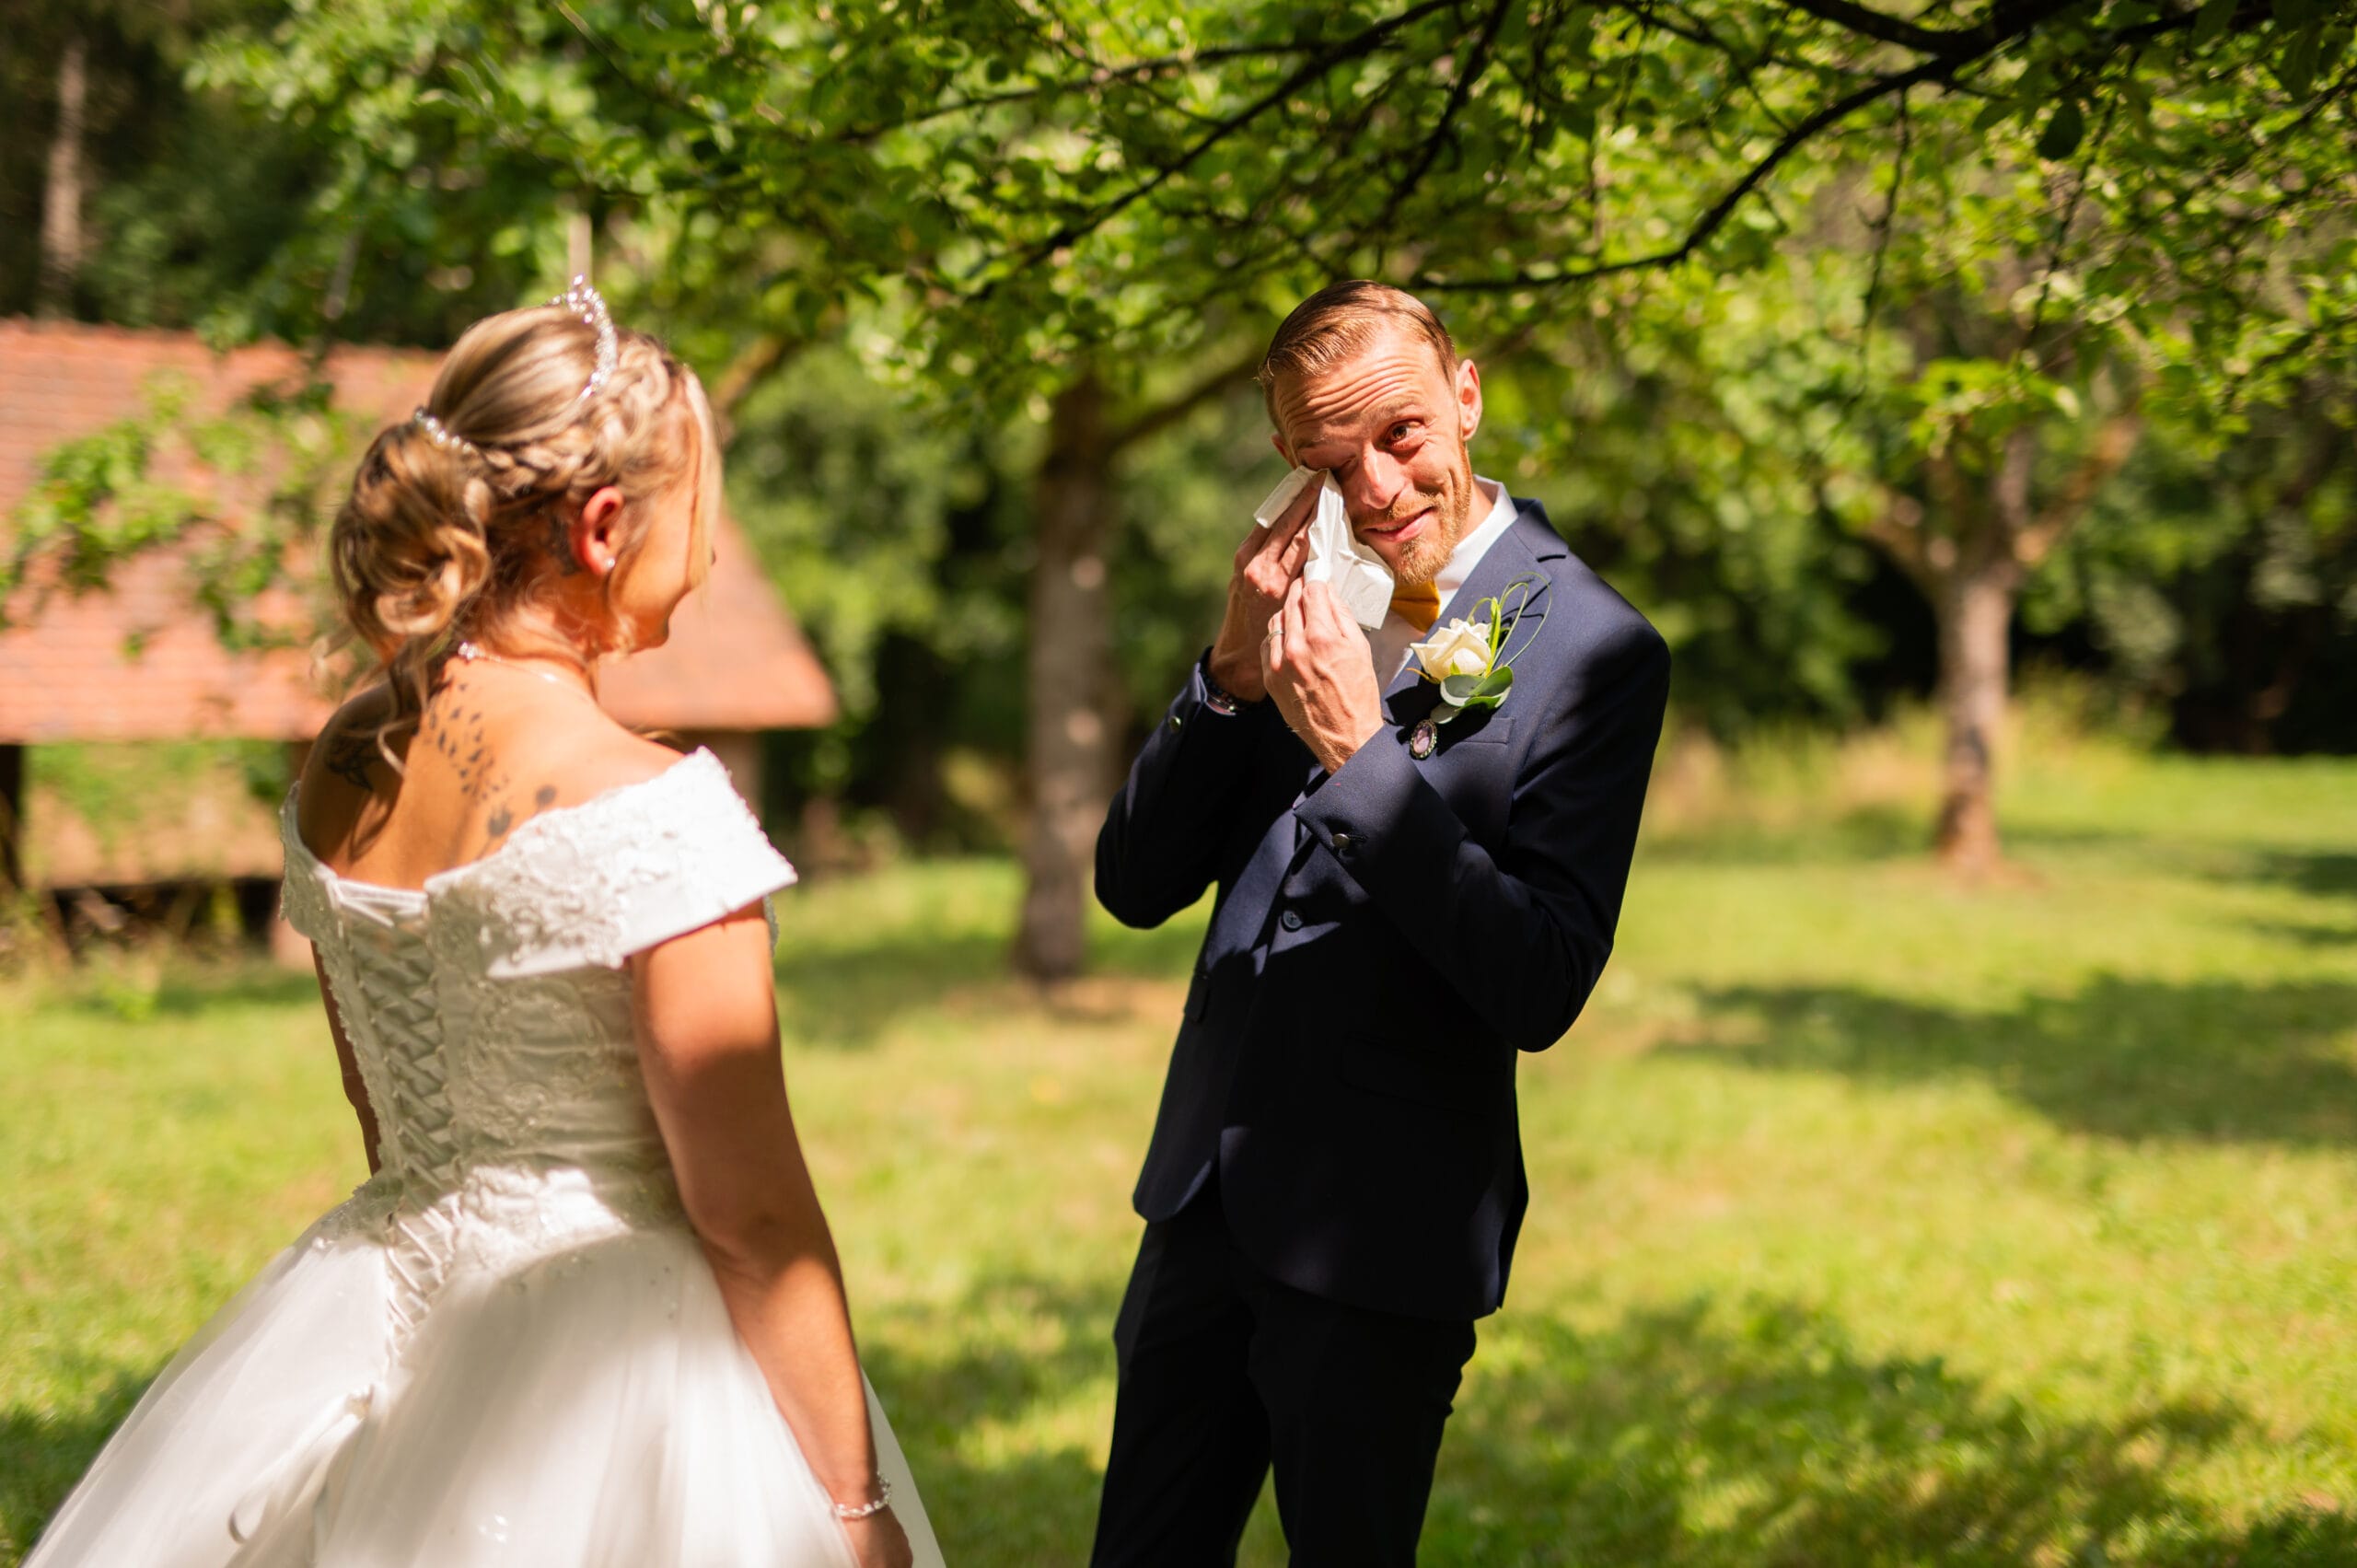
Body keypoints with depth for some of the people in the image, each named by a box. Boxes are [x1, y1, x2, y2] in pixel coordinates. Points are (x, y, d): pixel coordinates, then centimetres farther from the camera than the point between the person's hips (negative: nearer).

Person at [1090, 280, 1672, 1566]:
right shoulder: (1298, 598, 4)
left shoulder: (1593, 650, -13)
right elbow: (1134, 885, 3)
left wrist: (1359, 751, -24)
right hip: (1206, 1201, 5)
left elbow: (1540, 992, -19)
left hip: (1379, 1243, -5)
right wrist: (1233, 673, -12)